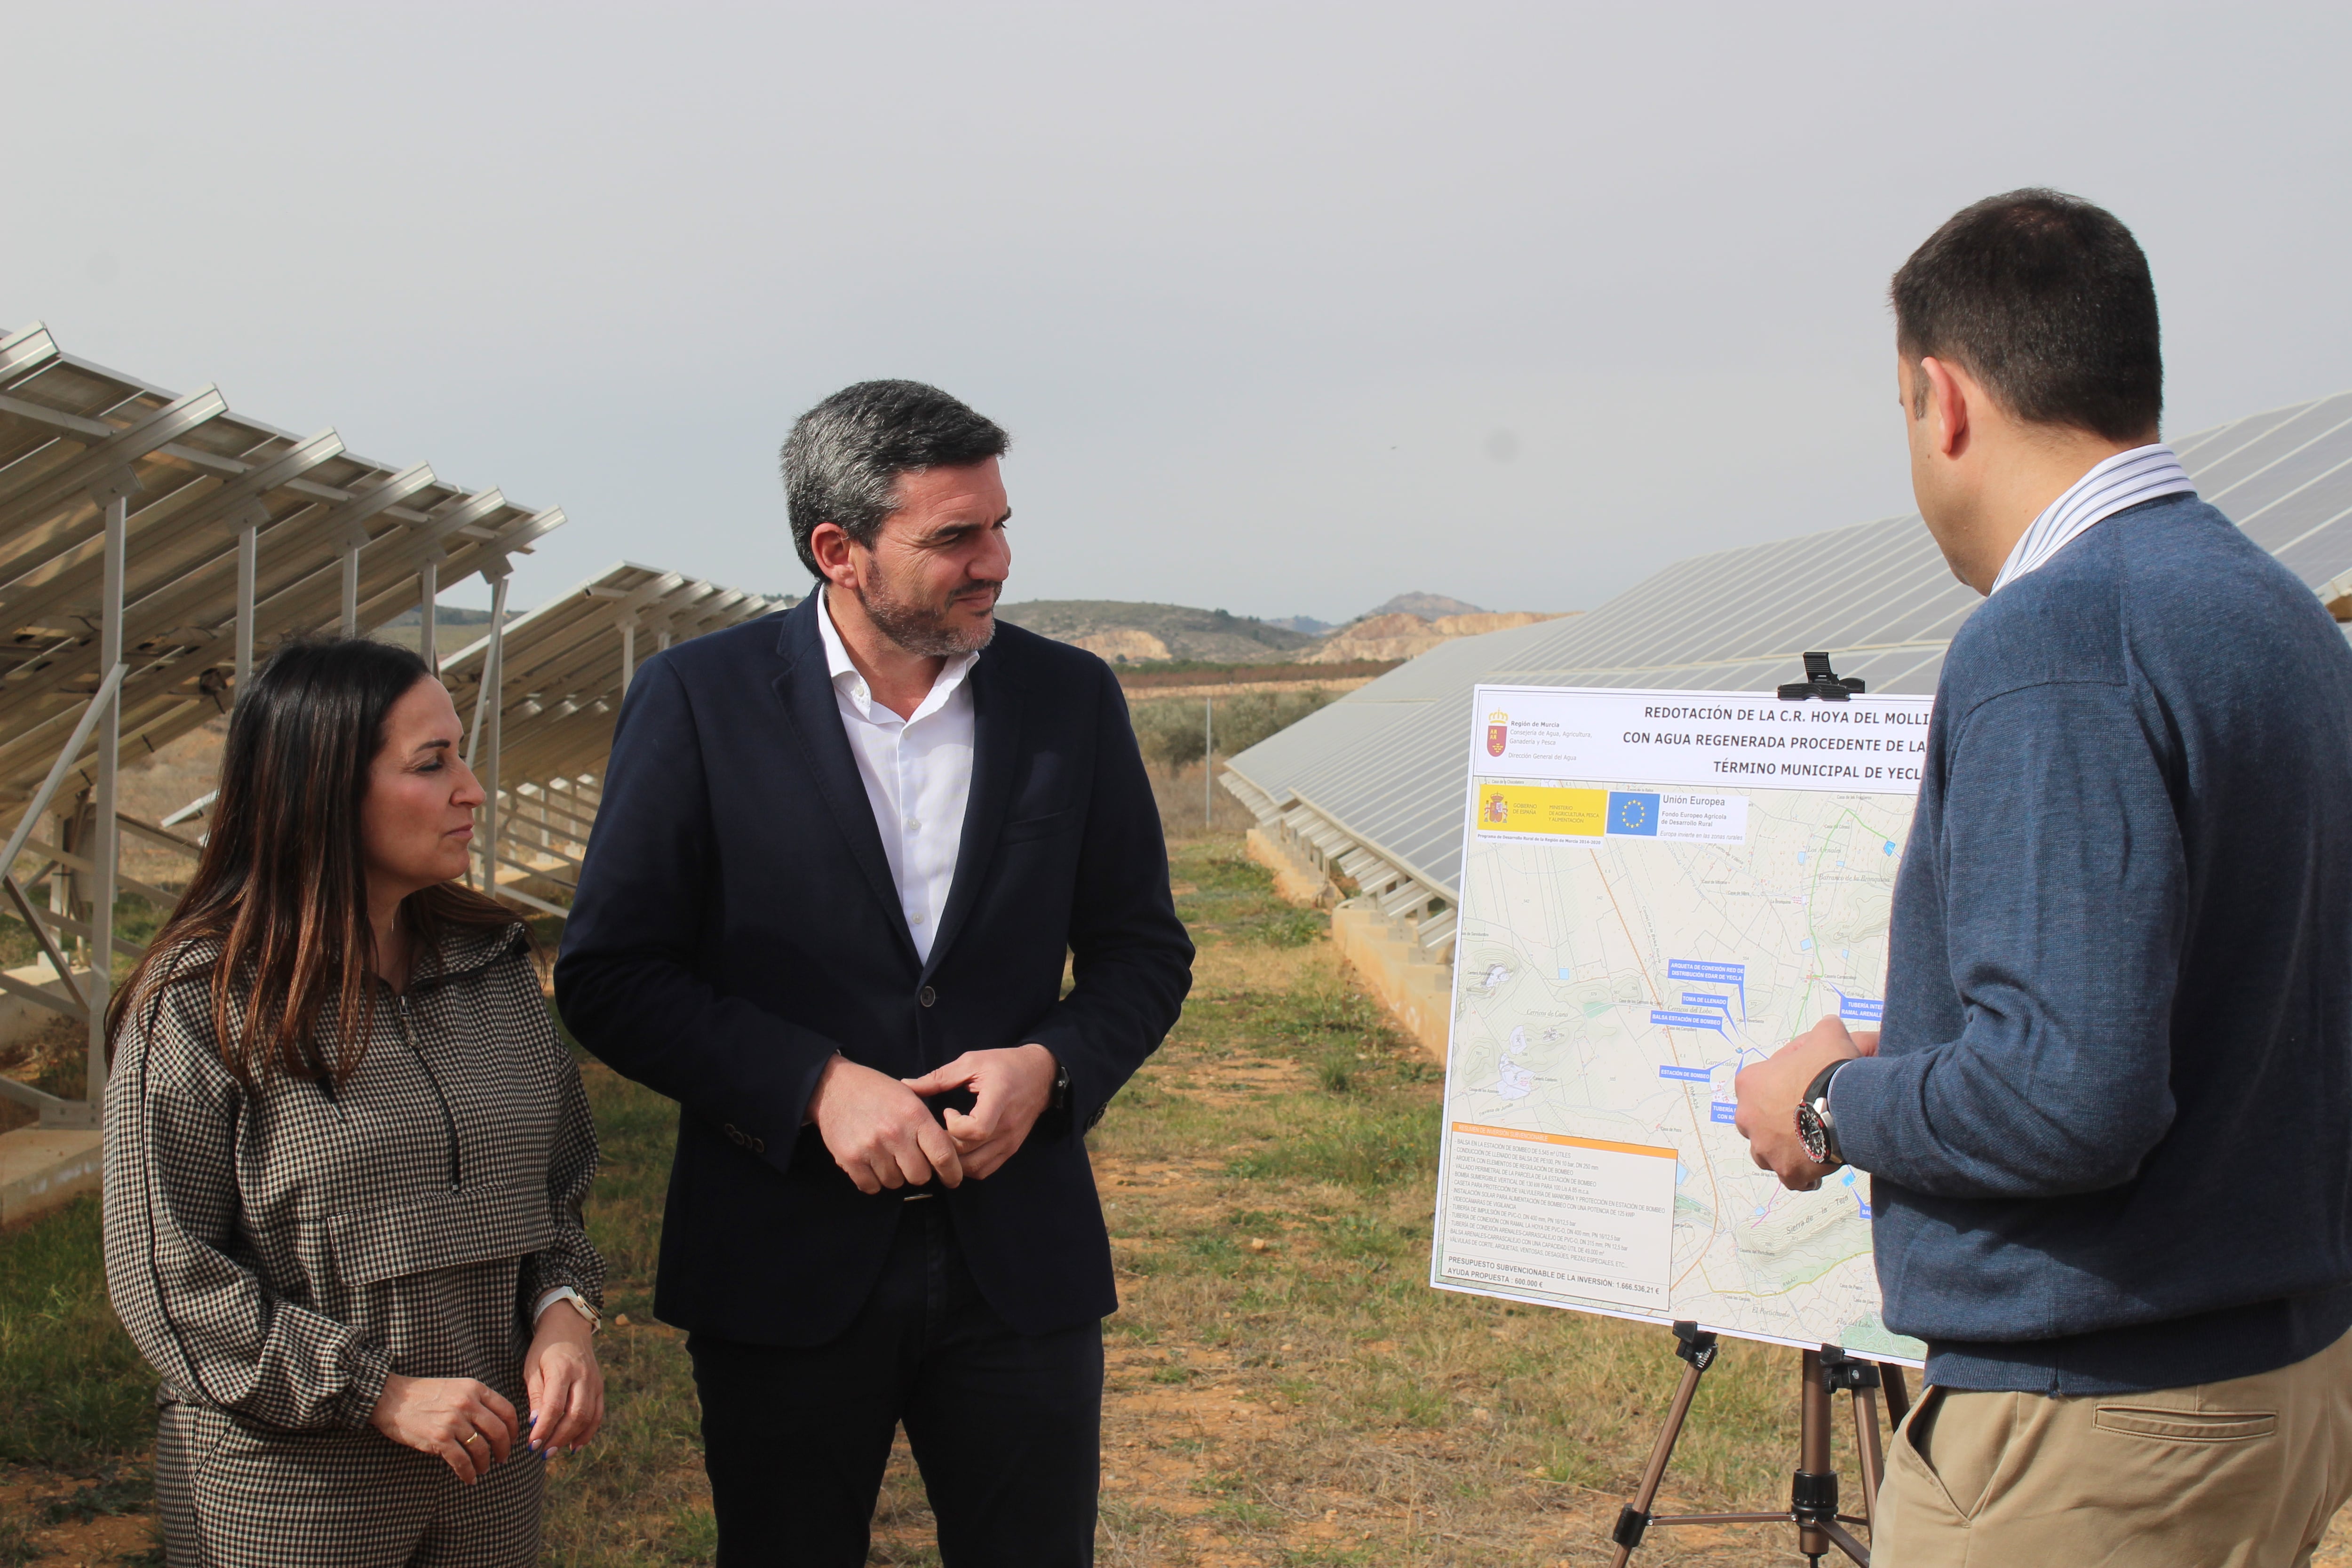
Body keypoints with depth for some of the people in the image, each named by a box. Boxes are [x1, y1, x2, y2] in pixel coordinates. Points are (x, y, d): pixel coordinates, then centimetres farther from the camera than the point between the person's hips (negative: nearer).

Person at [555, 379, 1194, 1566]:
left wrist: (1052, 1065, -11)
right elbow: (607, 974, -6)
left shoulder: (1071, 699, 2)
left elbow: (1143, 948, 9)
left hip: (1020, 1259, 2)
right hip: (783, 1271, -2)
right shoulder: (699, 700, -6)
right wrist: (817, 1085, -17)